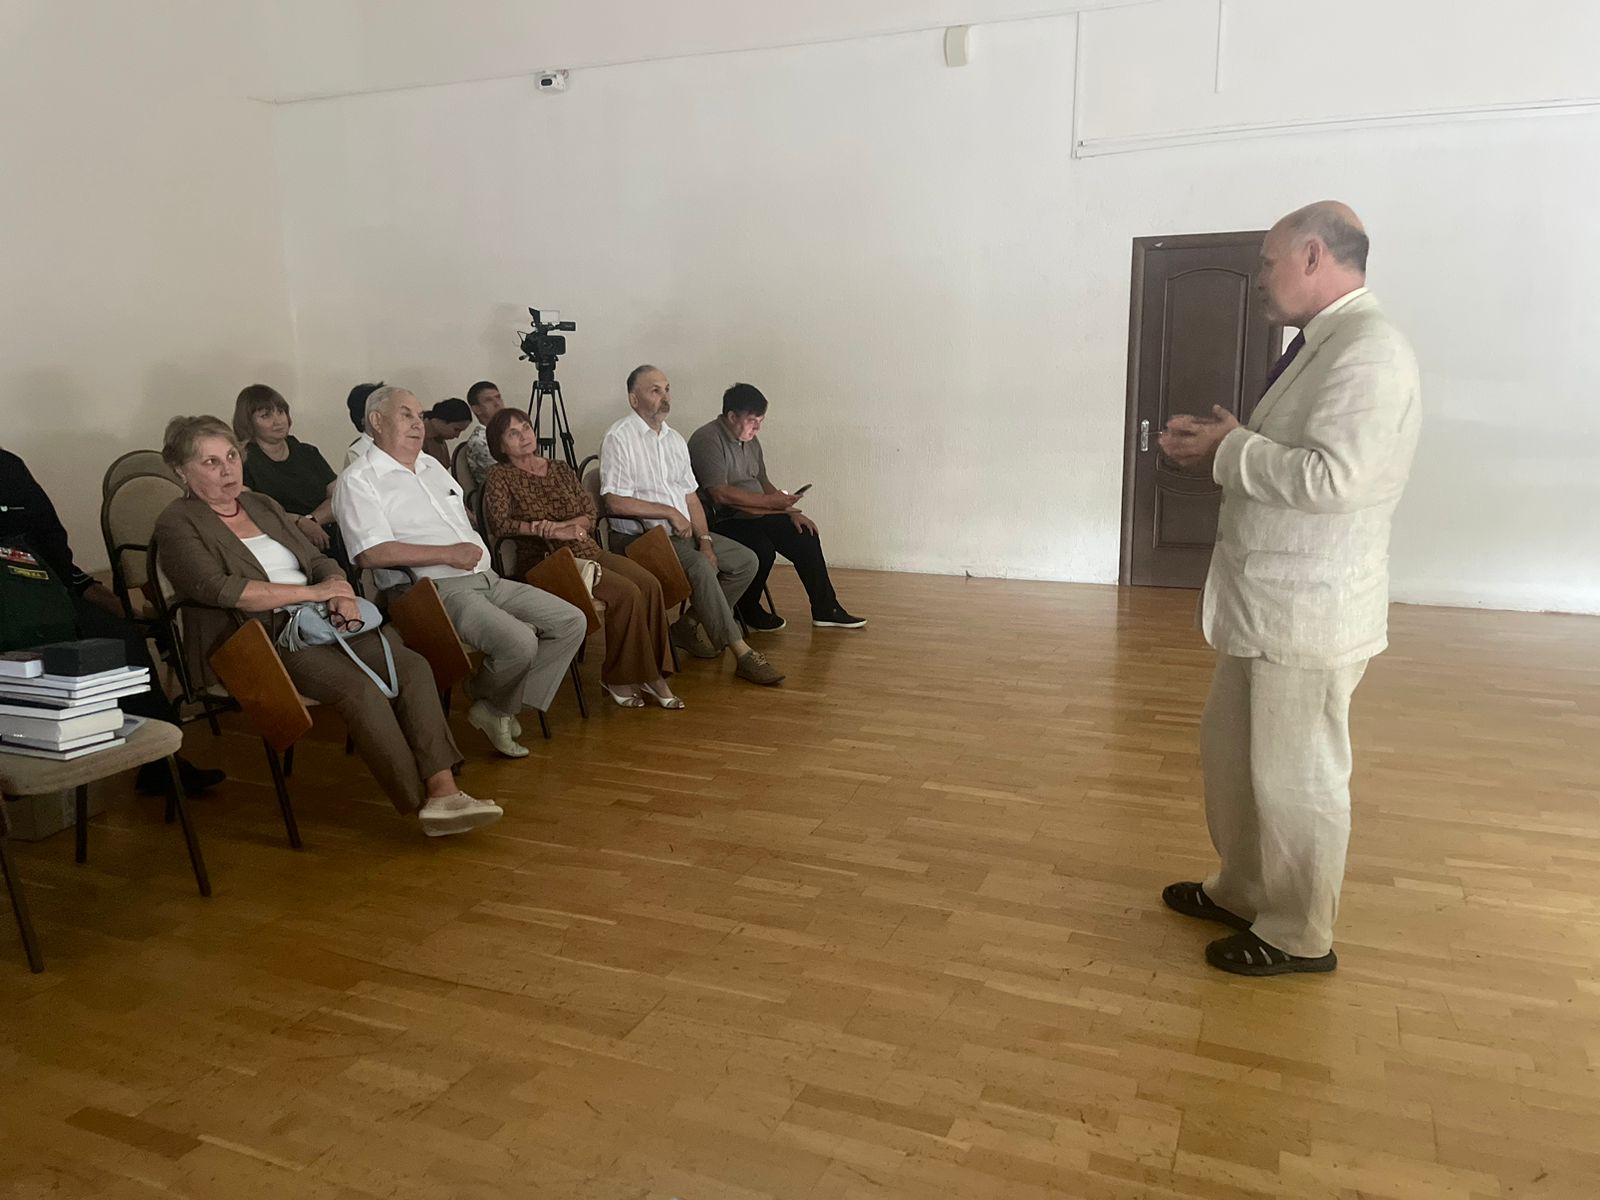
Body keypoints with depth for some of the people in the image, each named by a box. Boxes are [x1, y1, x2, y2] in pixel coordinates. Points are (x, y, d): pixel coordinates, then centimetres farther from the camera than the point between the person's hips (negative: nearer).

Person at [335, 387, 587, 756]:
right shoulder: (359, 480, -3)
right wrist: (449, 554, -15)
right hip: (437, 590, -9)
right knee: (519, 641, -30)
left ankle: (504, 706, 1)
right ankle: (491, 709, 1)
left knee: (571, 622, -4)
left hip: (486, 579, 9)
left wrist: (475, 546, 13)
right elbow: (372, 554, -16)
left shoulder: (432, 466, 23)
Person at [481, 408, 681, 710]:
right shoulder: (501, 477, 3)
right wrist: (555, 532, -16)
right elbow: (498, 524, -13)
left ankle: (653, 675, -15)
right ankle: (617, 679, -12)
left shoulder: (560, 470, 18)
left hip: (588, 550, 6)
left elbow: (590, 513, 10)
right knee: (626, 592, -27)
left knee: (649, 583, -21)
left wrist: (559, 525, -12)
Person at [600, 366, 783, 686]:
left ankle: (692, 622, 5)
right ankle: (742, 653, -26)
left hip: (682, 531, 8)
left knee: (746, 561, -3)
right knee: (700, 567, -31)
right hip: (639, 537, -8)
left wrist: (704, 538, -3)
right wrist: (669, 511, -13)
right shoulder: (619, 437, -9)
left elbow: (690, 496, 12)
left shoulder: (674, 438, 15)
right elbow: (615, 503, -18)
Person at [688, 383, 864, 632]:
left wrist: (791, 512, 5)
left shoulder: (750, 441, 12)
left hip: (756, 514, 9)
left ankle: (825, 610, 7)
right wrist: (770, 502, -22)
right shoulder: (707, 440, -17)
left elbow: (763, 482, 20)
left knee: (806, 536, -1)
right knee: (762, 549, -31)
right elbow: (721, 493, -26)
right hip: (722, 520, -9)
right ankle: (747, 611, -5)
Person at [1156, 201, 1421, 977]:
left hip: (1309, 609, -10)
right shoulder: (1321, 343, 14)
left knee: (1295, 777, 3)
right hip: (1266, 597, 10)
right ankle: (1242, 891, 38)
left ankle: (1298, 936, 21)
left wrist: (1232, 451, -14)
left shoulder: (1369, 348, -17)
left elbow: (1332, 477, -27)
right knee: (1230, 751, 20)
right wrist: (1220, 447, 3)